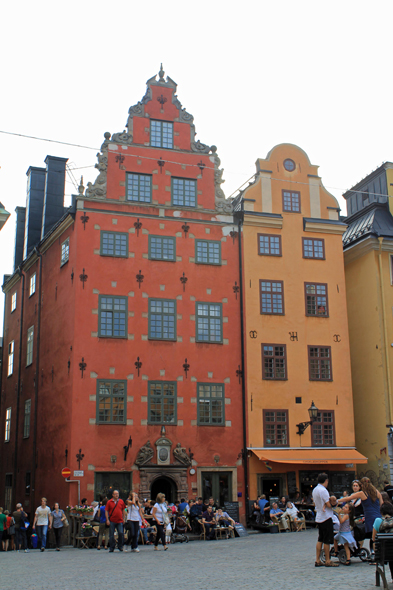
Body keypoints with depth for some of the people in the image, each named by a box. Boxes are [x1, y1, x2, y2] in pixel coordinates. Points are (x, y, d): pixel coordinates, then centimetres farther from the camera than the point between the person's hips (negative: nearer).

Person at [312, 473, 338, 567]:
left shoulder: (315, 490, 11)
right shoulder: (323, 490, -18)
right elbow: (329, 504, -19)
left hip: (318, 517, 9)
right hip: (326, 517, -9)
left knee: (320, 539, 12)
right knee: (327, 540, -2)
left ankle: (318, 560, 13)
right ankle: (327, 561, 3)